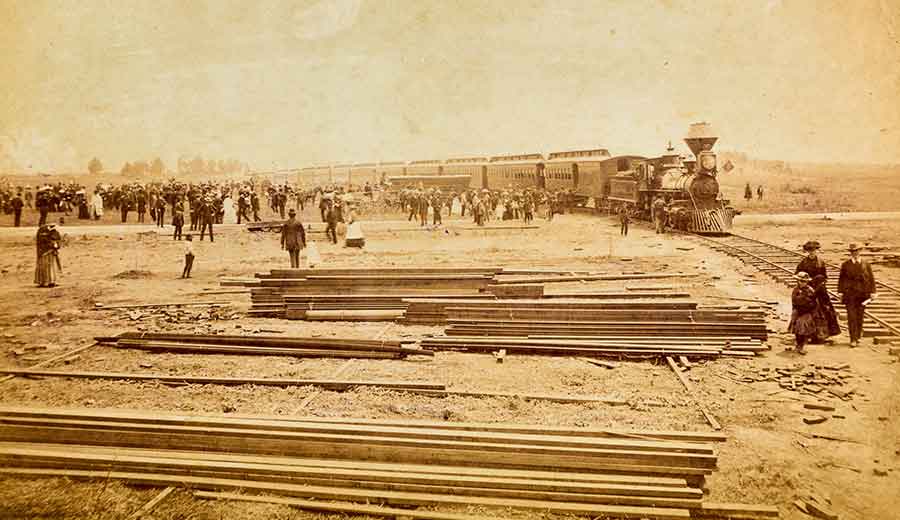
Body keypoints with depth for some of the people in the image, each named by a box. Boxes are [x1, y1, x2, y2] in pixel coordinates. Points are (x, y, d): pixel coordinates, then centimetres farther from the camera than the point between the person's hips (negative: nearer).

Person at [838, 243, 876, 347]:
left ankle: (857, 338, 19)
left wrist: (872, 292, 1)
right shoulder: (845, 264, 4)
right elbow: (841, 279, 5)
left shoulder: (866, 264, 7)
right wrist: (840, 292, 0)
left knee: (860, 316, 7)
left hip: (862, 294, 2)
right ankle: (853, 339, -6)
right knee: (851, 316, -7)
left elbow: (871, 279, 8)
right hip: (849, 293, -2)